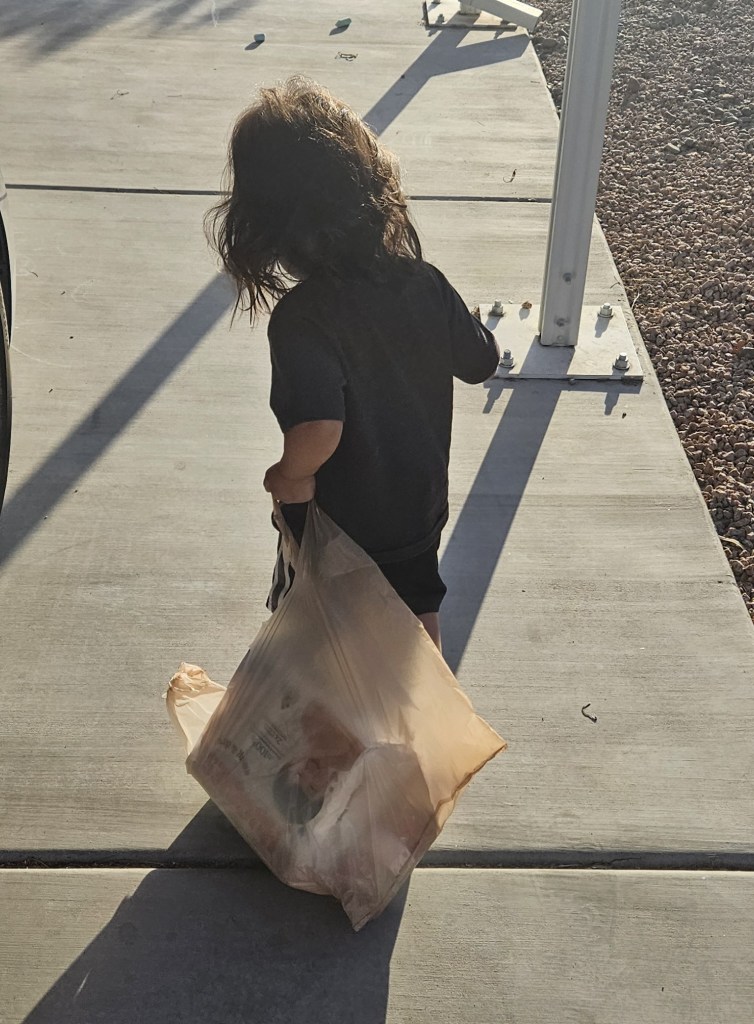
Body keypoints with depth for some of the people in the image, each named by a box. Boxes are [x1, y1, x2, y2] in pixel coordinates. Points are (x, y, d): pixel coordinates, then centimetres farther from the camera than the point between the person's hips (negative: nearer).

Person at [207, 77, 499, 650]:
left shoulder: (302, 317, -31)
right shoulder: (425, 284, -15)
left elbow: (319, 426, -43)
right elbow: (481, 364, 0)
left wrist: (289, 475, -23)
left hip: (336, 518, -4)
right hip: (421, 506, 5)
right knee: (418, 623, 28)